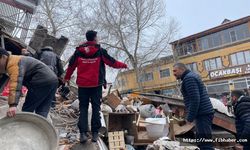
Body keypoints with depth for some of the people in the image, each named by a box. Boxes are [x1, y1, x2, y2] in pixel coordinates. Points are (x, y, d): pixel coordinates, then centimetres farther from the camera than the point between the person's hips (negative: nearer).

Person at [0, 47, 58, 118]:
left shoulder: (13, 63, -8)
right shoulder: (18, 59, 28)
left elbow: (16, 83, -25)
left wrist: (13, 105, -34)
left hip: (42, 82, -11)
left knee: (26, 111, -3)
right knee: (42, 113, 9)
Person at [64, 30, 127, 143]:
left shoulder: (78, 51, 5)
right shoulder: (100, 51, -3)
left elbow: (71, 66, 12)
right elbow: (112, 63, 3)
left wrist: (66, 78, 28)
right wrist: (123, 65, 21)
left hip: (82, 84, 2)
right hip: (96, 84, -2)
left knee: (83, 108, 8)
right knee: (96, 108, 7)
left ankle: (83, 133, -1)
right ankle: (95, 133, 8)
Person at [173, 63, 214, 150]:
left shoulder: (188, 78, -12)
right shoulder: (192, 76, 20)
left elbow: (195, 99, -21)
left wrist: (190, 117, -16)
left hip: (202, 114, -11)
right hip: (204, 112, 11)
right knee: (201, 142, 17)